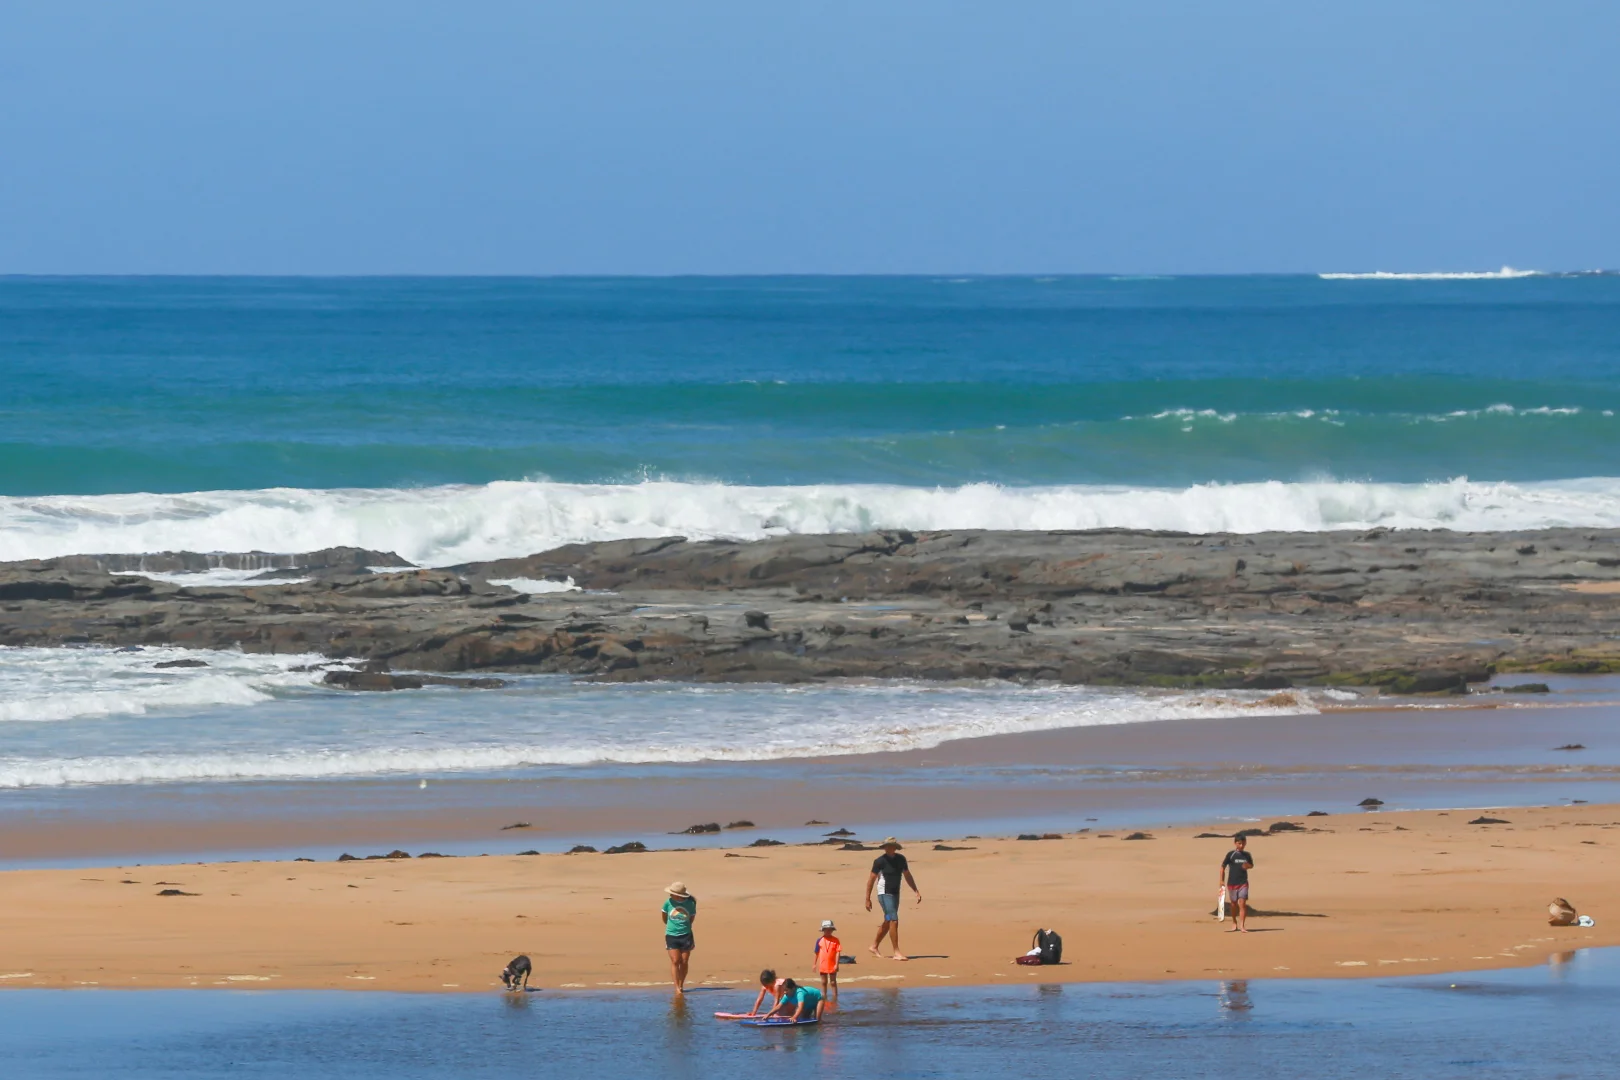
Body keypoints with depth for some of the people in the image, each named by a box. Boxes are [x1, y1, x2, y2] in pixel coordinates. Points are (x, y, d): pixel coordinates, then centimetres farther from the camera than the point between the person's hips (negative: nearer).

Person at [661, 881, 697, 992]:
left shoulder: (690, 904, -7)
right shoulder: (669, 902, -7)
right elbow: (664, 915, 11)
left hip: (686, 936, 0)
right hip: (671, 936, 0)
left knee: (684, 962, 4)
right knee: (675, 961, -7)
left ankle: (681, 986, 18)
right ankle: (677, 987, -6)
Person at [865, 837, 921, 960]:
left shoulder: (900, 859, 4)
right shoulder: (880, 861, -12)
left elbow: (907, 876, 15)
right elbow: (871, 880, -8)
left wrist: (916, 891, 10)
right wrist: (867, 899, -9)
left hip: (895, 894, 7)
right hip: (885, 894, -7)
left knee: (887, 923, 16)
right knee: (894, 921, -16)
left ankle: (874, 947, 32)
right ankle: (896, 952, -14)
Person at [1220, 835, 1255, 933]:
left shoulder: (1247, 855, 5)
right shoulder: (1230, 854, -3)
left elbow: (1251, 865, 20)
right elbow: (1223, 867, 2)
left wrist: (1248, 866, -5)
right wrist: (1222, 880, -3)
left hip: (1243, 883, 0)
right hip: (1232, 883, 0)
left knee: (1242, 904, -12)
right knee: (1233, 905, 10)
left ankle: (1242, 926, -15)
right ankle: (1235, 925, 25)